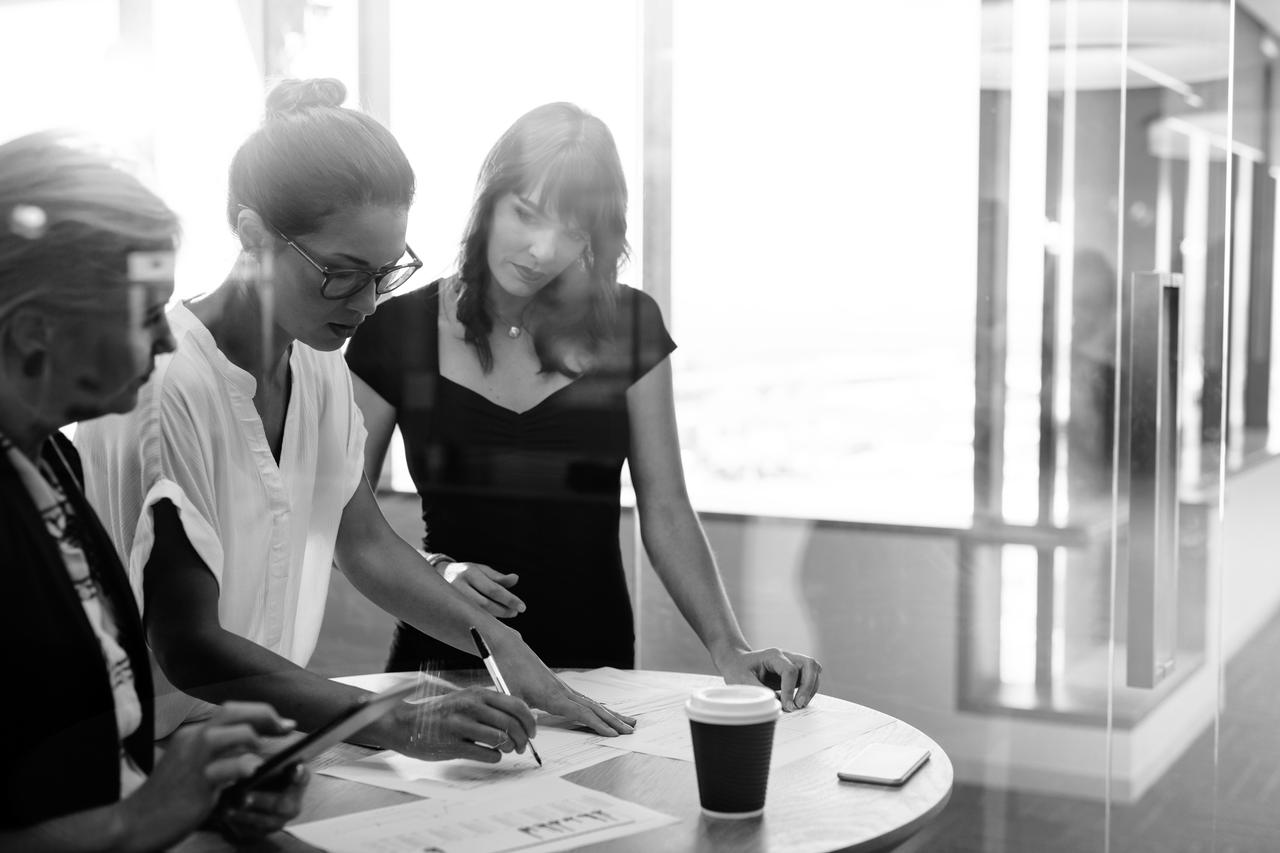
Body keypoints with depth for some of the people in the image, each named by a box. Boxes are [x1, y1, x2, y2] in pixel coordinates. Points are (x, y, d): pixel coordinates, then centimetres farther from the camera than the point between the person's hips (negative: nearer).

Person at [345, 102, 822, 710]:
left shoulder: (628, 326, 4)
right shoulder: (399, 330, 0)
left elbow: (665, 512, 4)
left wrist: (728, 647, -7)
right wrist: (429, 570, -14)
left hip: (596, 664, 1)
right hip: (446, 665, 0)